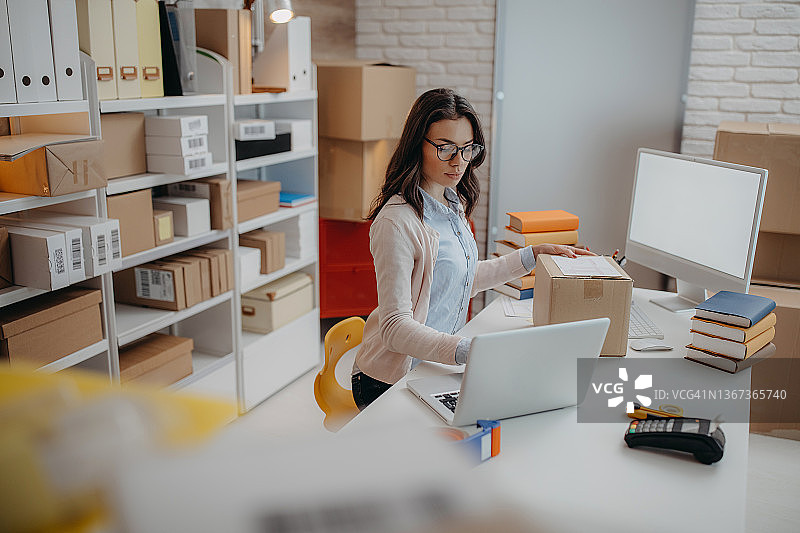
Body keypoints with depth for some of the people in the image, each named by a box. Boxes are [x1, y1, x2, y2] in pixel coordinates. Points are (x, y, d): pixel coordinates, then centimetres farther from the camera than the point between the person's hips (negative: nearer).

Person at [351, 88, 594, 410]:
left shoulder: (454, 204, 7)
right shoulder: (396, 223, -22)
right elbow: (395, 326, -25)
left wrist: (533, 255, 17)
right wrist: (468, 351, -38)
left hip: (438, 370, 8)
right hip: (392, 382, -8)